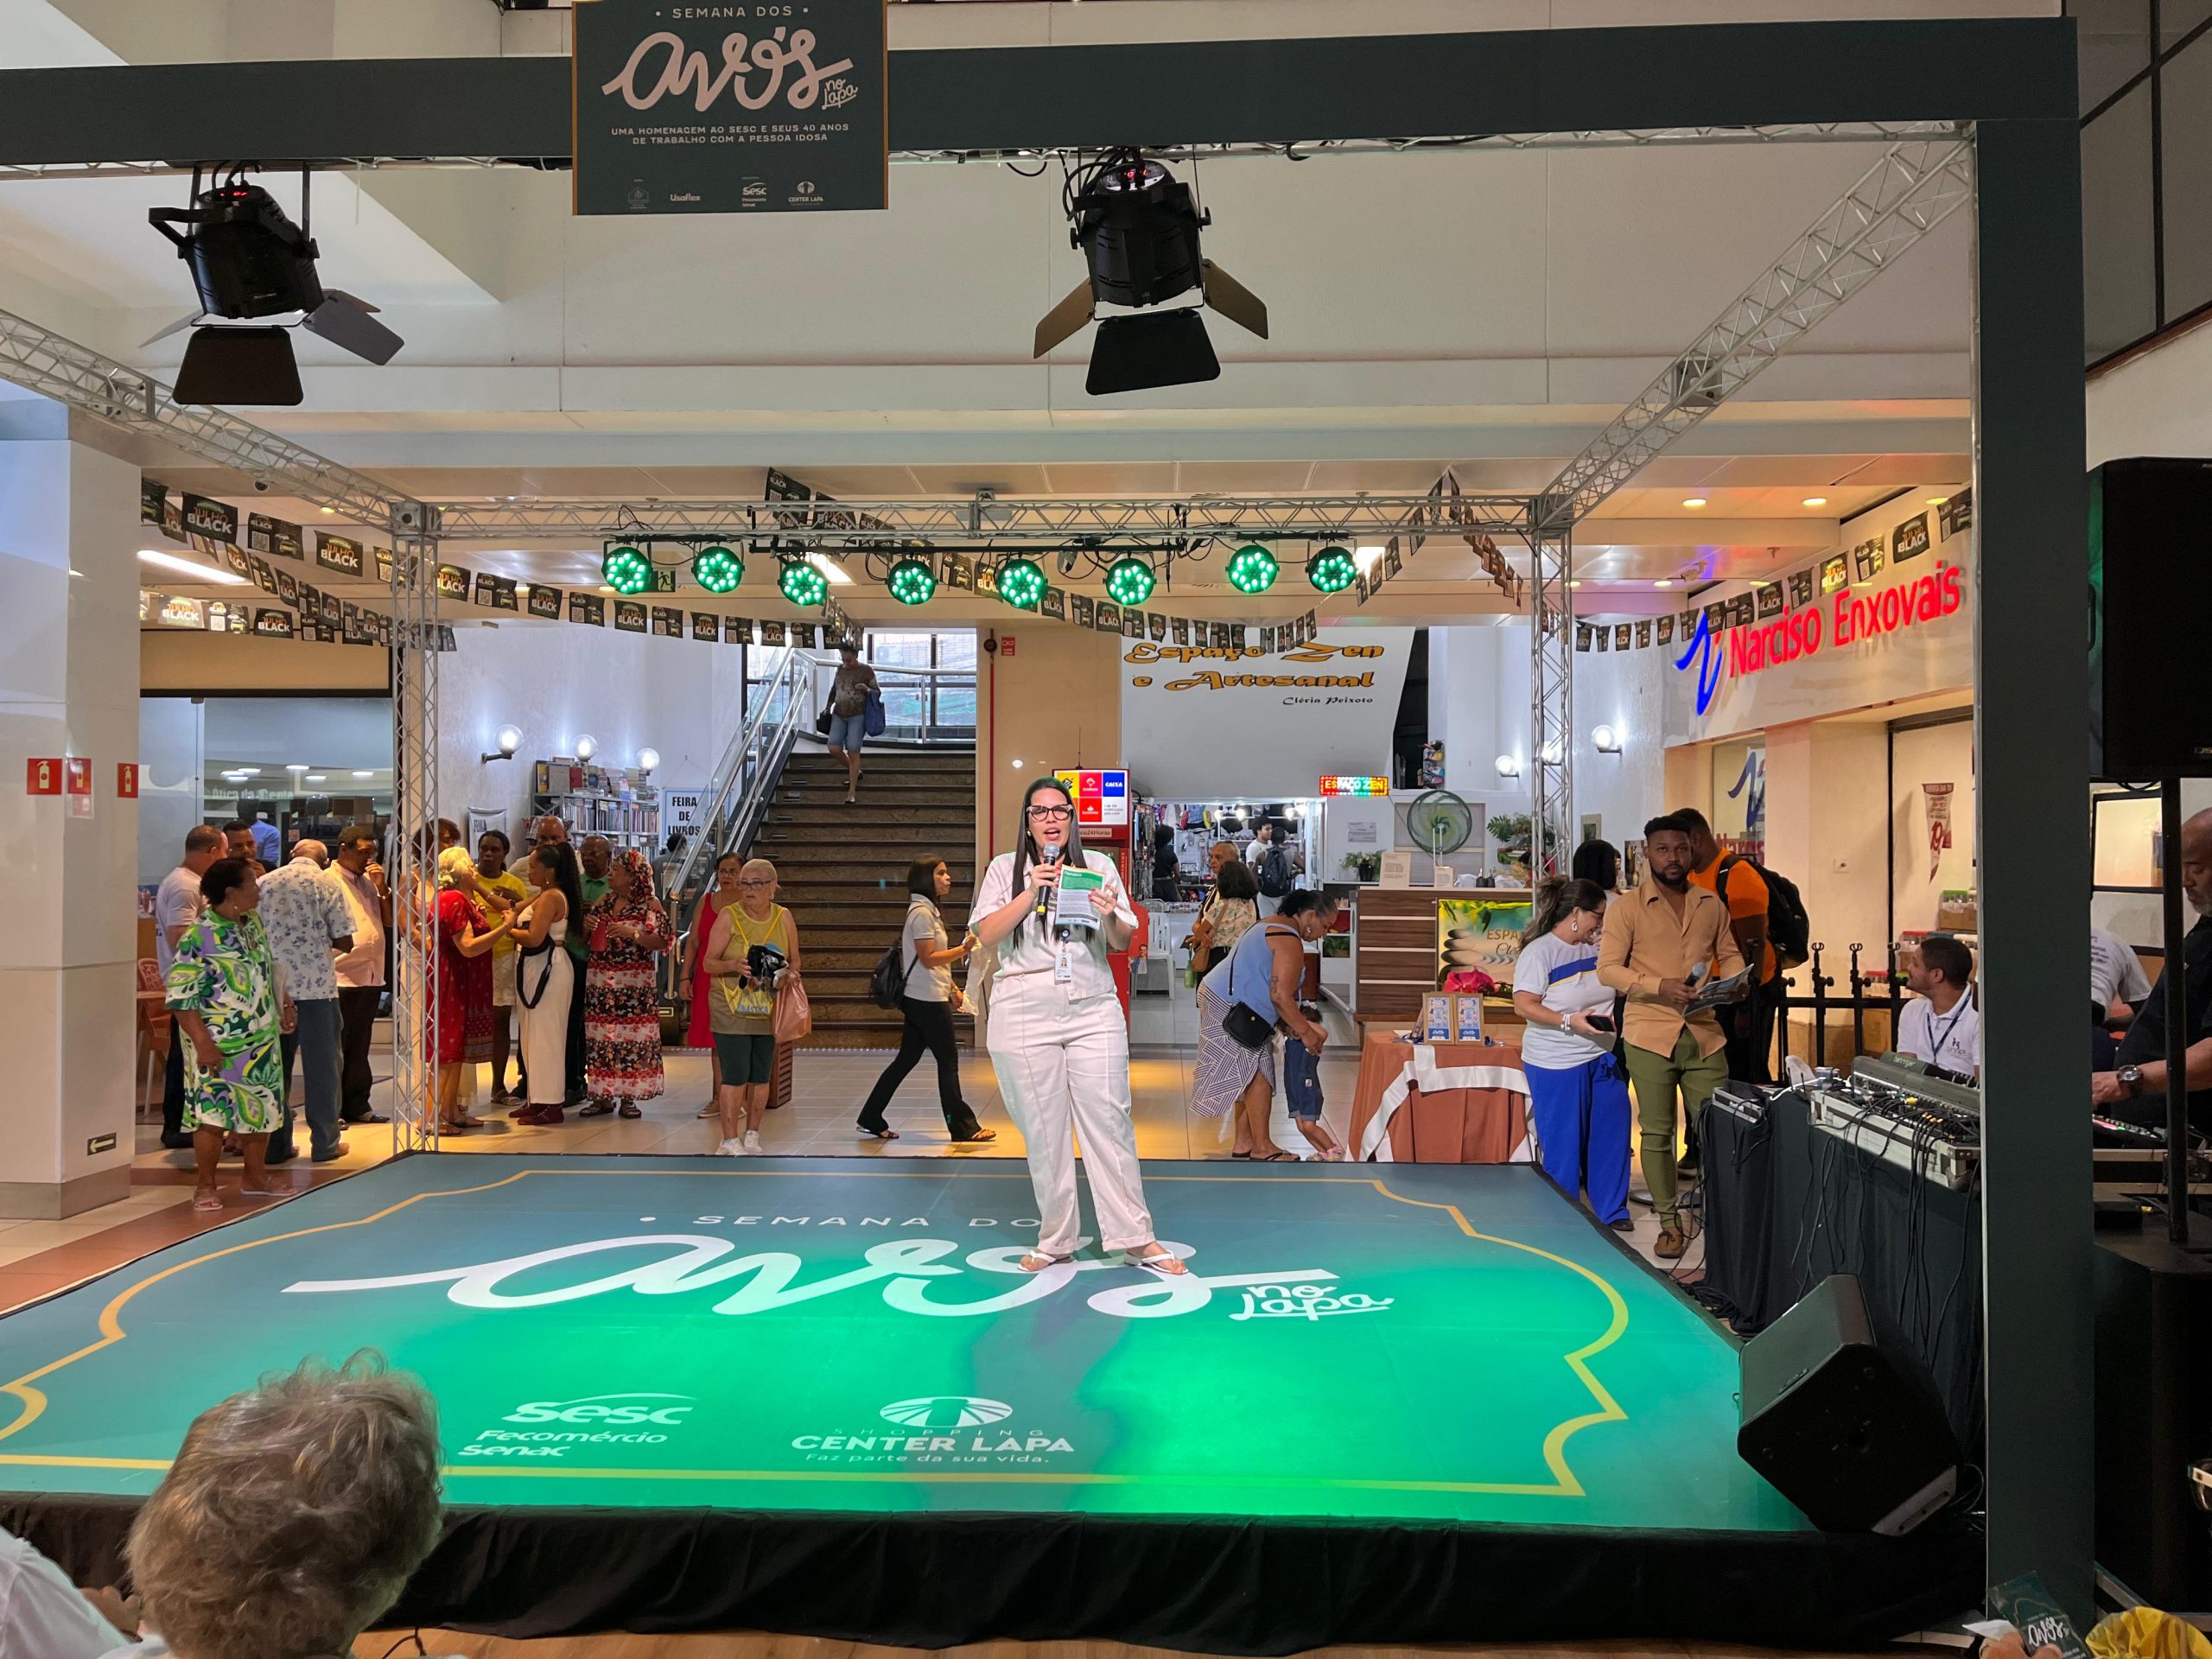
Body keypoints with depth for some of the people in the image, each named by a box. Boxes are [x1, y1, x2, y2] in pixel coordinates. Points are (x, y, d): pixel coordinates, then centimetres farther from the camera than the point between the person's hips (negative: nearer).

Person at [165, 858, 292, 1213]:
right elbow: (180, 995, -17)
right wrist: (202, 1041, -21)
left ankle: (255, 1178, 27)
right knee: (213, 1115, -4)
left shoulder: (254, 923, 8)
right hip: (220, 1044, -8)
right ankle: (205, 1187, 9)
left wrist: (282, 1005, 18)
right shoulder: (199, 936, -16)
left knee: (263, 1110, 13)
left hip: (262, 1040, 8)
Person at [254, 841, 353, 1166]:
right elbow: (344, 941, -7)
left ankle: (276, 1144, 14)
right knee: (322, 1064, 4)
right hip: (317, 985, -3)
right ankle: (324, 1143, 8)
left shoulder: (265, 883, 5)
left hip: (273, 986, 4)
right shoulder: (327, 885, -5)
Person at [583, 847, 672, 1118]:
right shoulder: (604, 902, 14)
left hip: (634, 983, -5)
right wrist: (586, 925, 0)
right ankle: (603, 1096, 11)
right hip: (599, 979, 5)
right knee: (600, 1038, 4)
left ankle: (628, 1097, 2)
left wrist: (632, 933, -20)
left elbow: (661, 941, -9)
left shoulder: (649, 905, -2)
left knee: (631, 1037, -5)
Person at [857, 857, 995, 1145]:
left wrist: (952, 990, 19)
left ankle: (871, 1120, 15)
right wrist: (963, 950, -25)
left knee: (906, 1059, 11)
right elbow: (929, 958, -20)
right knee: (948, 1059, -3)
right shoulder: (922, 913, -14)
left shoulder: (928, 911, 18)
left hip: (920, 1000, 10)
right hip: (927, 1001, -10)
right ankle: (963, 1127, 3)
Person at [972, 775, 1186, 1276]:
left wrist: (1110, 917, -13)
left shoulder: (1099, 866, 9)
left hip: (1093, 1011, 1)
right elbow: (987, 935, -6)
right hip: (1025, 1015, 0)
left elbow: (1125, 943, 9)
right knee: (1043, 1131, 6)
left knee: (1109, 1122, -1)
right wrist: (1031, 893, -17)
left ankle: (1136, 1239, 7)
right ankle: (1055, 1241, 18)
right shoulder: (1005, 869, 6)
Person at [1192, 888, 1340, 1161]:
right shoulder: (1290, 941, -17)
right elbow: (1280, 996, -22)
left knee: (1248, 1075, 14)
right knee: (1259, 1076, -6)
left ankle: (1244, 1143, 20)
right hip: (1229, 1008, -11)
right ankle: (1262, 1149, -1)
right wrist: (1306, 1032, -12)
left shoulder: (1272, 925, 16)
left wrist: (1287, 1025, 13)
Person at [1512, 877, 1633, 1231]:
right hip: (1557, 1066, -7)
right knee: (1563, 1148, 0)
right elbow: (1524, 1006, -17)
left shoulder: (1596, 949, 10)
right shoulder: (1539, 951, -11)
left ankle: (1611, 1212, 25)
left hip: (1602, 1059, 7)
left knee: (1611, 1139, 10)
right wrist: (1569, 1021, -25)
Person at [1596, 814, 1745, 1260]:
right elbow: (1608, 969, -6)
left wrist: (1731, 981, -4)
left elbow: (1730, 955, 19)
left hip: (1704, 1034, 3)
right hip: (1650, 1035, -3)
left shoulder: (1712, 905, 11)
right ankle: (1669, 1222, 14)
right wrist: (1660, 986, -19)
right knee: (1656, 1132, 3)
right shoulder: (1626, 908, -2)